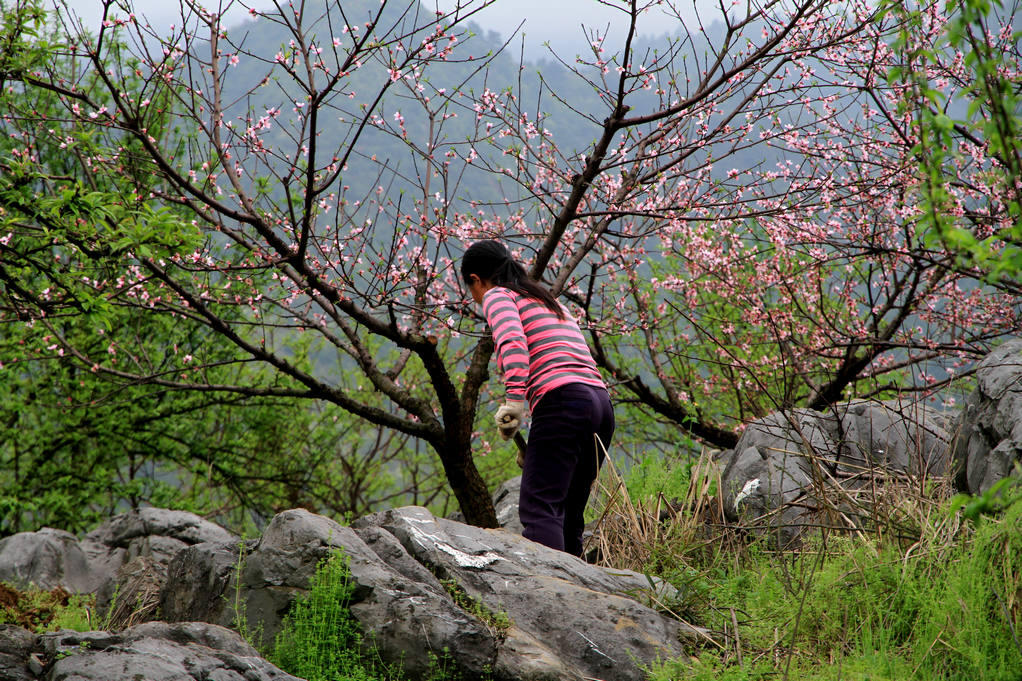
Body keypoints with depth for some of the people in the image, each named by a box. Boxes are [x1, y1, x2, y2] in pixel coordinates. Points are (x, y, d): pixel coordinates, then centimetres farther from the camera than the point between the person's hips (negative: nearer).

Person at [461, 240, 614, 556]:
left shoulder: (497, 296, 8)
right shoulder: (549, 300, 32)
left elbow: (513, 342, -13)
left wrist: (514, 399, -25)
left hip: (563, 402, -8)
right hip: (601, 402, 8)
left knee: (538, 510, -18)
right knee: (568, 519, 11)